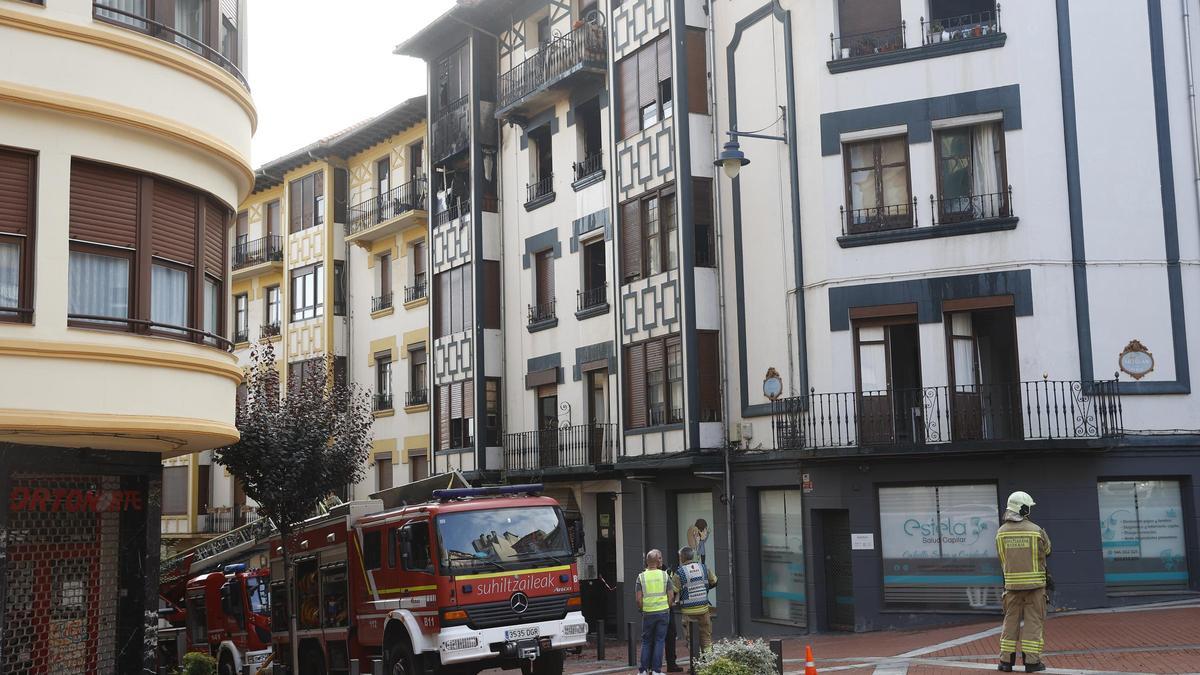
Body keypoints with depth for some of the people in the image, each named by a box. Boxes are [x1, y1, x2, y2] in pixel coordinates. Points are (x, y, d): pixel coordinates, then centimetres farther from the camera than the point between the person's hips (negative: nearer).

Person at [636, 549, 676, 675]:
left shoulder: (641, 577, -3)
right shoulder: (664, 575, -1)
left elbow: (638, 599, -5)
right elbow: (671, 596, -1)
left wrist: (642, 609, 11)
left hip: (648, 613, 0)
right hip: (663, 612, 0)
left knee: (646, 641, 11)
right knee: (659, 641, 5)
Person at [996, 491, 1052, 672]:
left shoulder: (1001, 532, -1)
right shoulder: (1036, 530, -8)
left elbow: (1002, 559, 7)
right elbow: (1047, 550, 10)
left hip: (1012, 583, 3)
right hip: (1035, 582, -3)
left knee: (1011, 621, 10)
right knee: (1033, 621, 3)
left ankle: (1006, 660, 8)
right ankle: (1031, 661, 1)